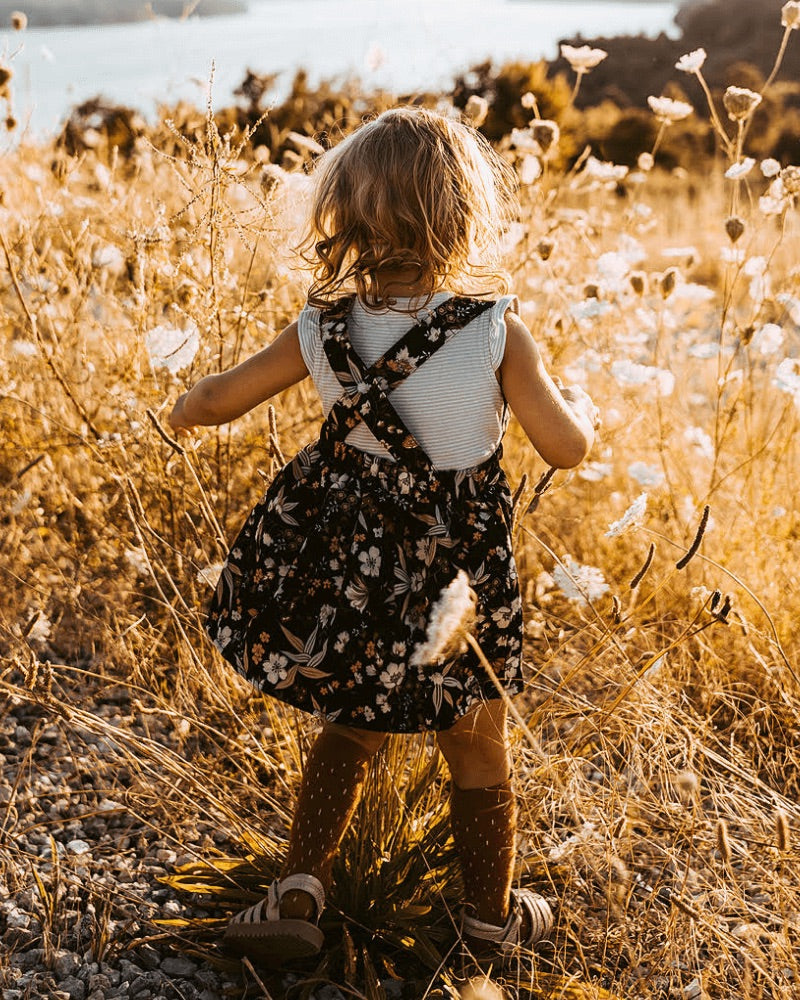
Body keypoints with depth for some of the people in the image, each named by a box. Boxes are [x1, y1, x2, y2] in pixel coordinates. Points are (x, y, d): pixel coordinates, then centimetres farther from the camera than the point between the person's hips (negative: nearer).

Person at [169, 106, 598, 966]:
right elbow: (566, 448, -9)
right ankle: (492, 914, 38)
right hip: (452, 580, -2)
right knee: (478, 750, 19)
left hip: (343, 570, 3)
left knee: (350, 728, 26)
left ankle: (298, 892, 22)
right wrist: (580, 404, 13)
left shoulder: (323, 329, -10)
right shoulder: (496, 329, -18)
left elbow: (214, 402, 0)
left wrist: (187, 408, 23)